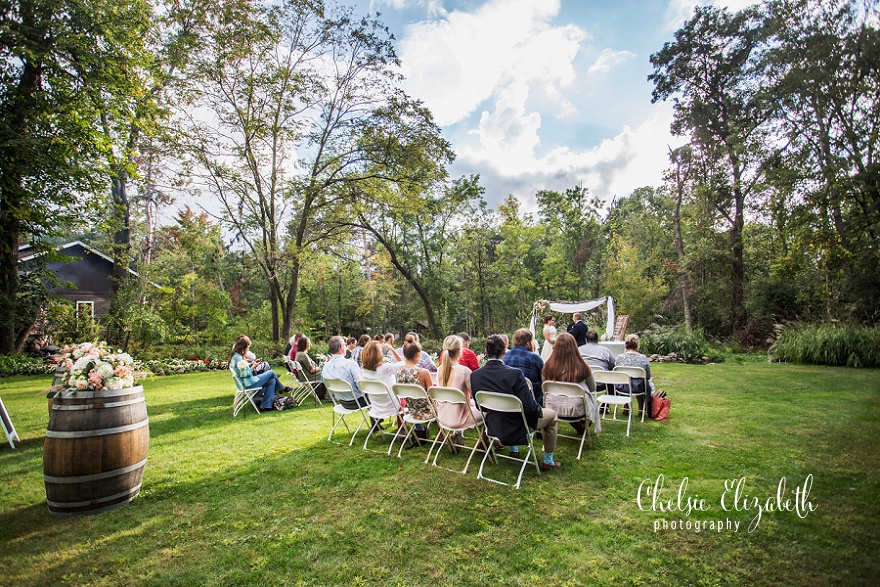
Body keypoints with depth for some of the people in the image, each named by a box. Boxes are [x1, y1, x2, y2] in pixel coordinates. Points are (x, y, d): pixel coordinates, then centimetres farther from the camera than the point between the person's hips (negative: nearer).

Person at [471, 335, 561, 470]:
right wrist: (539, 410, -1)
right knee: (551, 414, 21)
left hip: (493, 427, 5)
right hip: (516, 428, -5)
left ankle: (513, 449, 50)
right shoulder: (515, 374, -28)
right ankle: (548, 461, 30)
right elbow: (529, 407, -23)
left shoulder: (474, 375, -14)